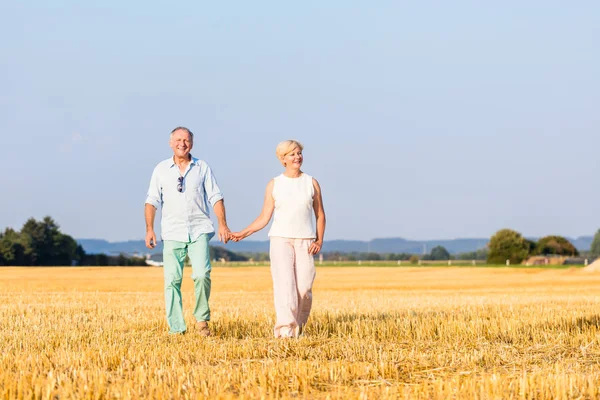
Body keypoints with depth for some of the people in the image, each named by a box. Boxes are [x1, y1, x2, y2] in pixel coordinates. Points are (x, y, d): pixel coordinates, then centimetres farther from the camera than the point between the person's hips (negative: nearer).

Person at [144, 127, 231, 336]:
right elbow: (152, 201, 5)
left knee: (202, 274, -17)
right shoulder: (161, 169, 8)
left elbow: (216, 198, 6)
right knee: (172, 280, -3)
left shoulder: (202, 168, 8)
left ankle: (202, 318, 1)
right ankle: (176, 328, 2)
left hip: (199, 231, -1)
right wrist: (149, 228, -5)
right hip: (172, 233, 1)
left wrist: (223, 224, -4)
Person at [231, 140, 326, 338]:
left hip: (305, 241, 1)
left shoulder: (311, 183, 8)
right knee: (284, 283, -15)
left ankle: (298, 327, 11)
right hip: (281, 239, -1)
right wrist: (244, 233, -5)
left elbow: (320, 215, 11)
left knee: (304, 288, -7)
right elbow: (264, 217, 6)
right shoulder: (274, 185, 6)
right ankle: (285, 329, -21)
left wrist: (320, 240, -2)